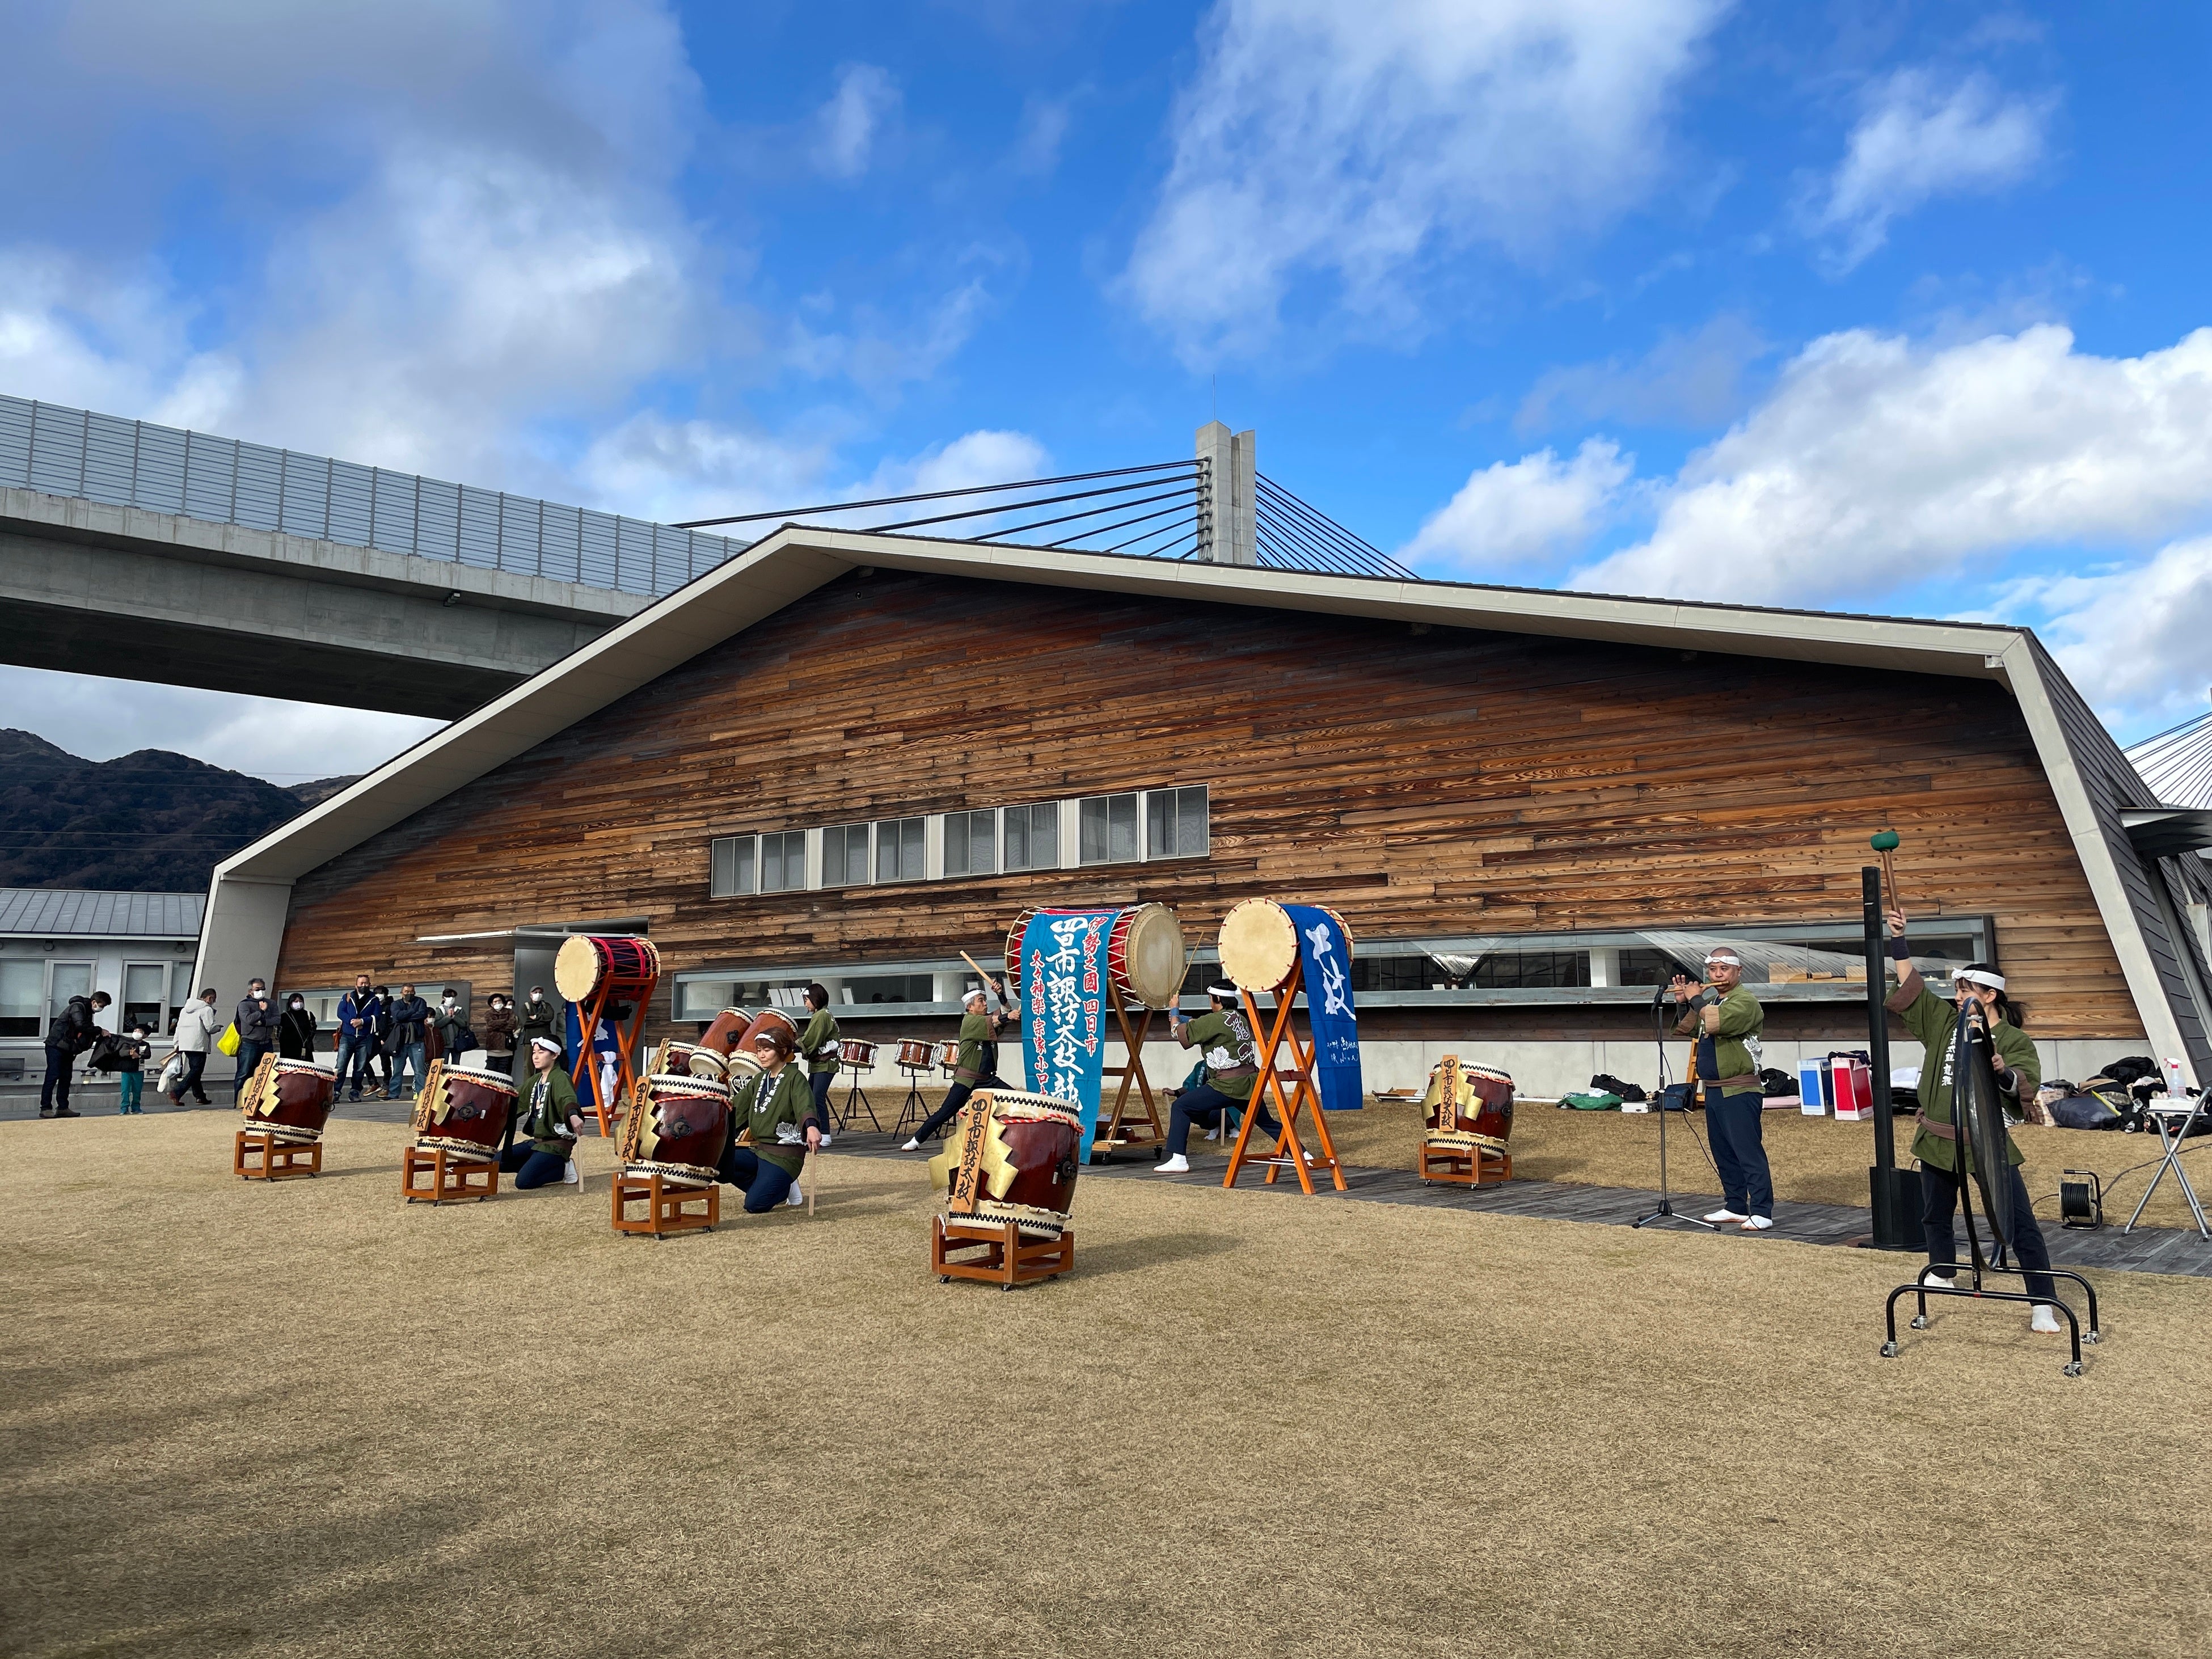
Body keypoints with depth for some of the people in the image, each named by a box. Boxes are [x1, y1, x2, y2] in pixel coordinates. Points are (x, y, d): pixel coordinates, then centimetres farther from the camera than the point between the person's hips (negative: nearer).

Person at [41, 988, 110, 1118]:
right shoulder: (77, 1007, -16)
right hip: (56, 1045, -9)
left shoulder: (88, 1011, 13)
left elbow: (88, 1032, 14)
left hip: (67, 1049, 9)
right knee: (53, 1076, -9)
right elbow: (81, 1025, -31)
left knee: (66, 1078, 7)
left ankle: (63, 1108, 9)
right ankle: (45, 1109, -8)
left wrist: (100, 1036, -4)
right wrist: (100, 1031, -23)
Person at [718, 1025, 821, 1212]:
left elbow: (805, 1103, -32)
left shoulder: (794, 1078, -11)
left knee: (754, 1206, -17)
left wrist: (811, 1126, -52)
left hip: (785, 1154, -8)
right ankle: (766, 1188, 7)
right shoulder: (759, 1080, 14)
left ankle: (785, 1187, 14)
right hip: (759, 1149, 8)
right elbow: (736, 1105, 11)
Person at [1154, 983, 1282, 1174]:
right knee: (1268, 1122, 22)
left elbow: (1179, 1032, -2)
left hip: (1228, 1085, -8)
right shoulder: (1240, 1019, 14)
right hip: (1249, 1083, 8)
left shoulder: (1215, 1020, -9)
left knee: (1181, 1106, -3)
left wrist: (1174, 1010, 14)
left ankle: (1178, 1160, -9)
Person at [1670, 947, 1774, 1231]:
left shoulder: (1745, 1002, -12)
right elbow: (1684, 1030, 22)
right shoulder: (1710, 1001, 15)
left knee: (1749, 1153, -8)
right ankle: (1736, 1207, 22)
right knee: (1723, 1154, 13)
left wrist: (1696, 999, -13)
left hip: (1739, 1092, -9)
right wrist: (1683, 1003, 7)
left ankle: (1762, 1213, -6)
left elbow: (1714, 1023, -28)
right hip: (1713, 1089, 9)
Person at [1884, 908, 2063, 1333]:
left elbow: (2027, 1086, -20)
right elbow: (1909, 988, 5)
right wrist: (1898, 941, -1)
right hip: (1939, 1140, 5)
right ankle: (1943, 1274, 43)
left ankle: (2044, 1305, -1)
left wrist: (2002, 1071, -40)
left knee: (2020, 1224, -7)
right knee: (1935, 1216, 20)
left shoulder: (2015, 1041, -8)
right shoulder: (1942, 1021, 4)